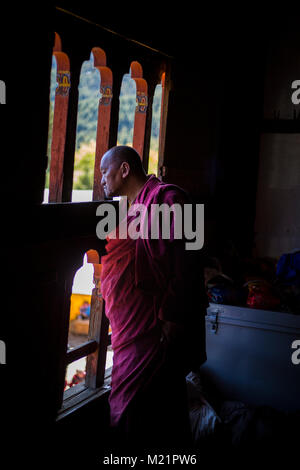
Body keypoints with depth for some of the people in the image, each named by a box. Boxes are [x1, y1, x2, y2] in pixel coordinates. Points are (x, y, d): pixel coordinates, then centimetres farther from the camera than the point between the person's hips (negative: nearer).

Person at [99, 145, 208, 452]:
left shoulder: (166, 197, -9)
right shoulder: (130, 211, 20)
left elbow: (184, 262, -19)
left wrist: (173, 318, -23)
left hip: (158, 330, -9)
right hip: (133, 329, 9)